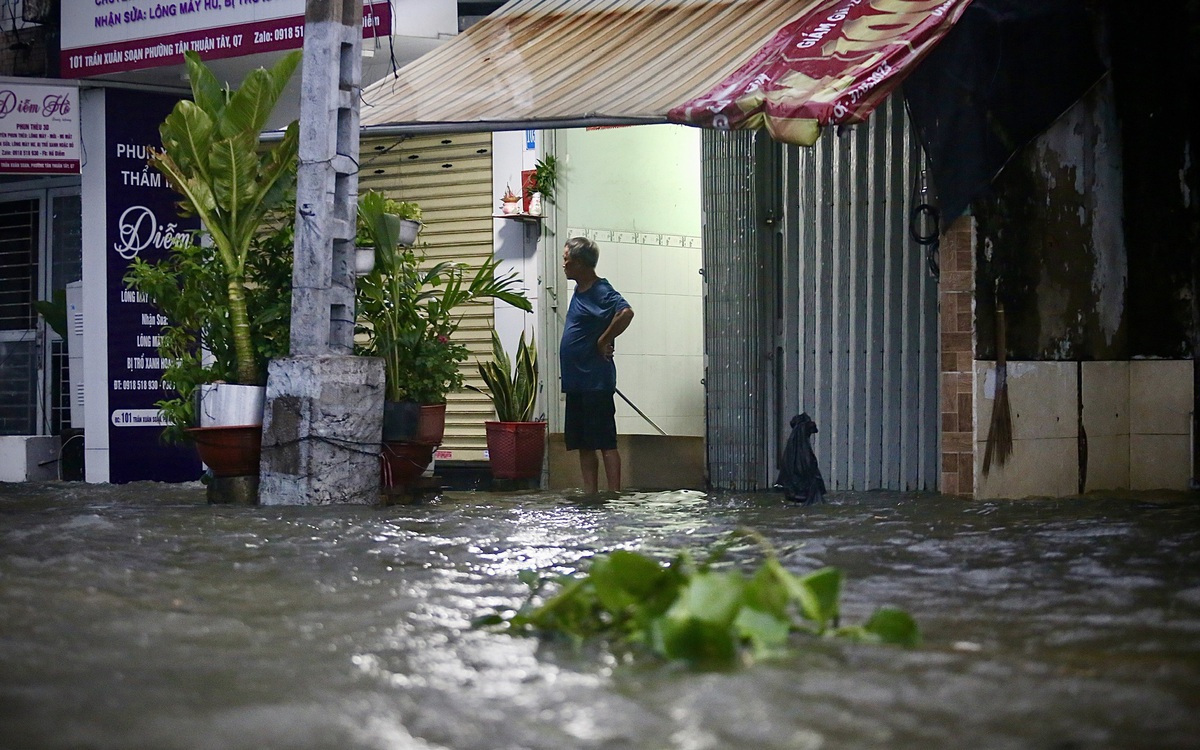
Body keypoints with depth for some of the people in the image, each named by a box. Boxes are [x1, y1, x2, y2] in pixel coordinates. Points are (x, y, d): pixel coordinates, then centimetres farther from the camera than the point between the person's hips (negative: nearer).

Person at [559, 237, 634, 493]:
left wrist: (604, 341, -22)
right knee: (583, 444, 10)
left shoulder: (601, 292, -14)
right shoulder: (579, 291, 15)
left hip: (596, 382, -10)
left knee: (606, 443, -7)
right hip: (576, 382, 10)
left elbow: (626, 312, -32)